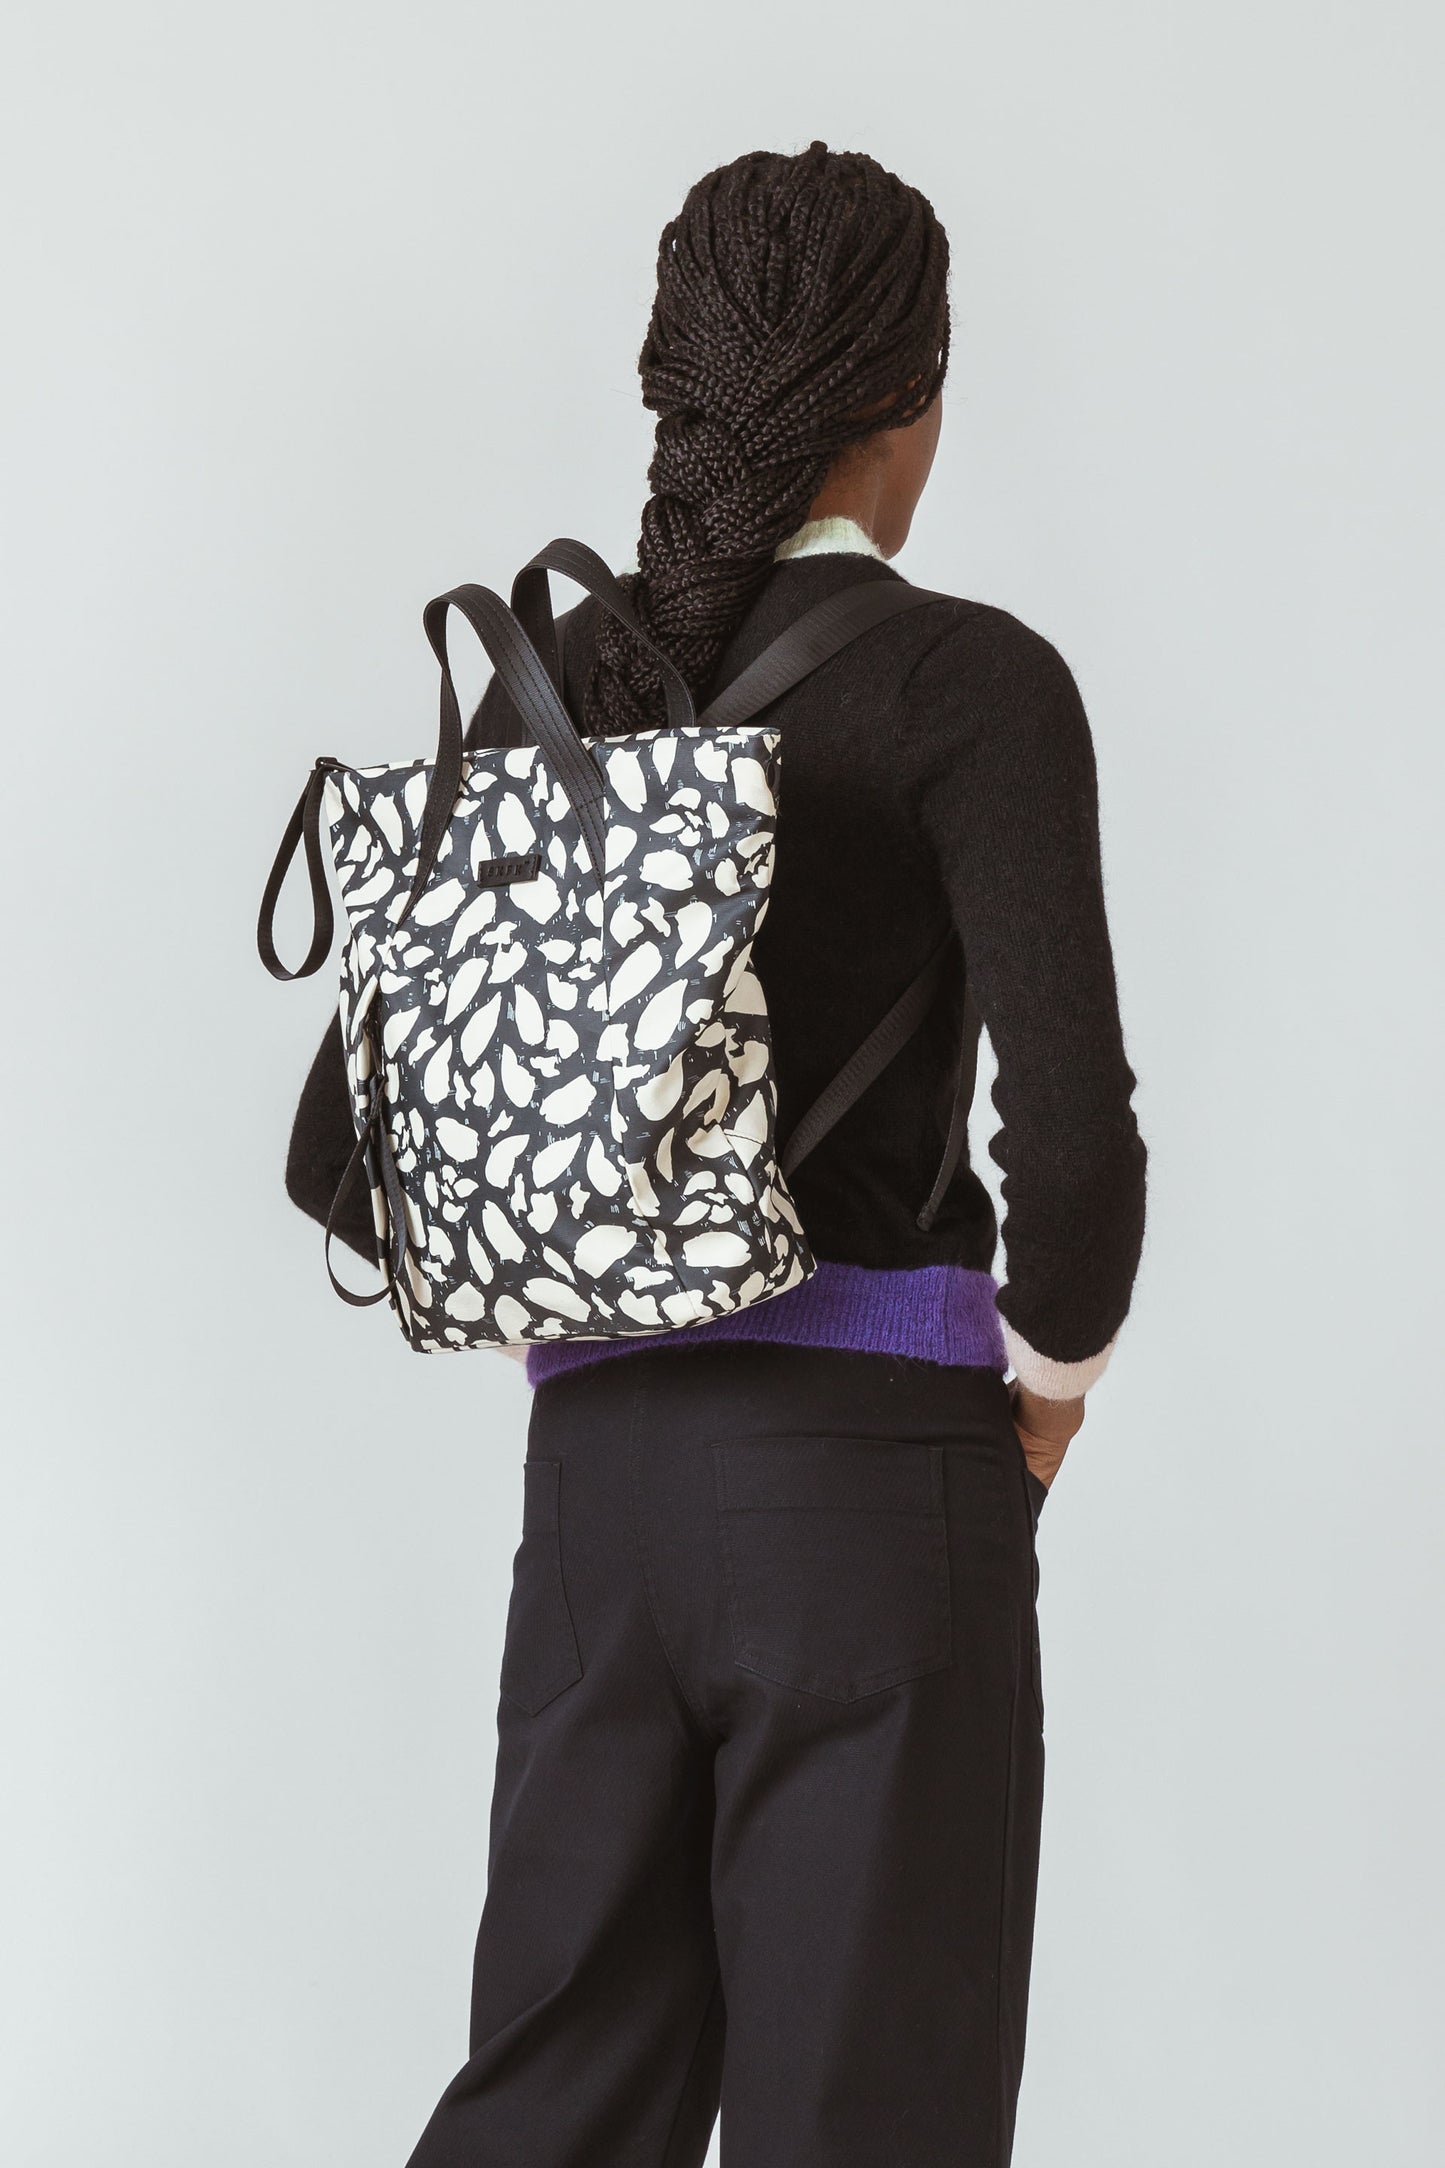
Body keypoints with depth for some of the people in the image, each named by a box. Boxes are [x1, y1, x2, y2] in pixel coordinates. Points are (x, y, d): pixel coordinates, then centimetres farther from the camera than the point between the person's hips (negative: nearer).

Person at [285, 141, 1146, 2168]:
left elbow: (344, 1148, 10)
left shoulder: (551, 689, 8)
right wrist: (1054, 1370, -2)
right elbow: (1071, 1130, -21)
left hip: (601, 1468, 6)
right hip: (871, 1481, -6)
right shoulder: (970, 679, -9)